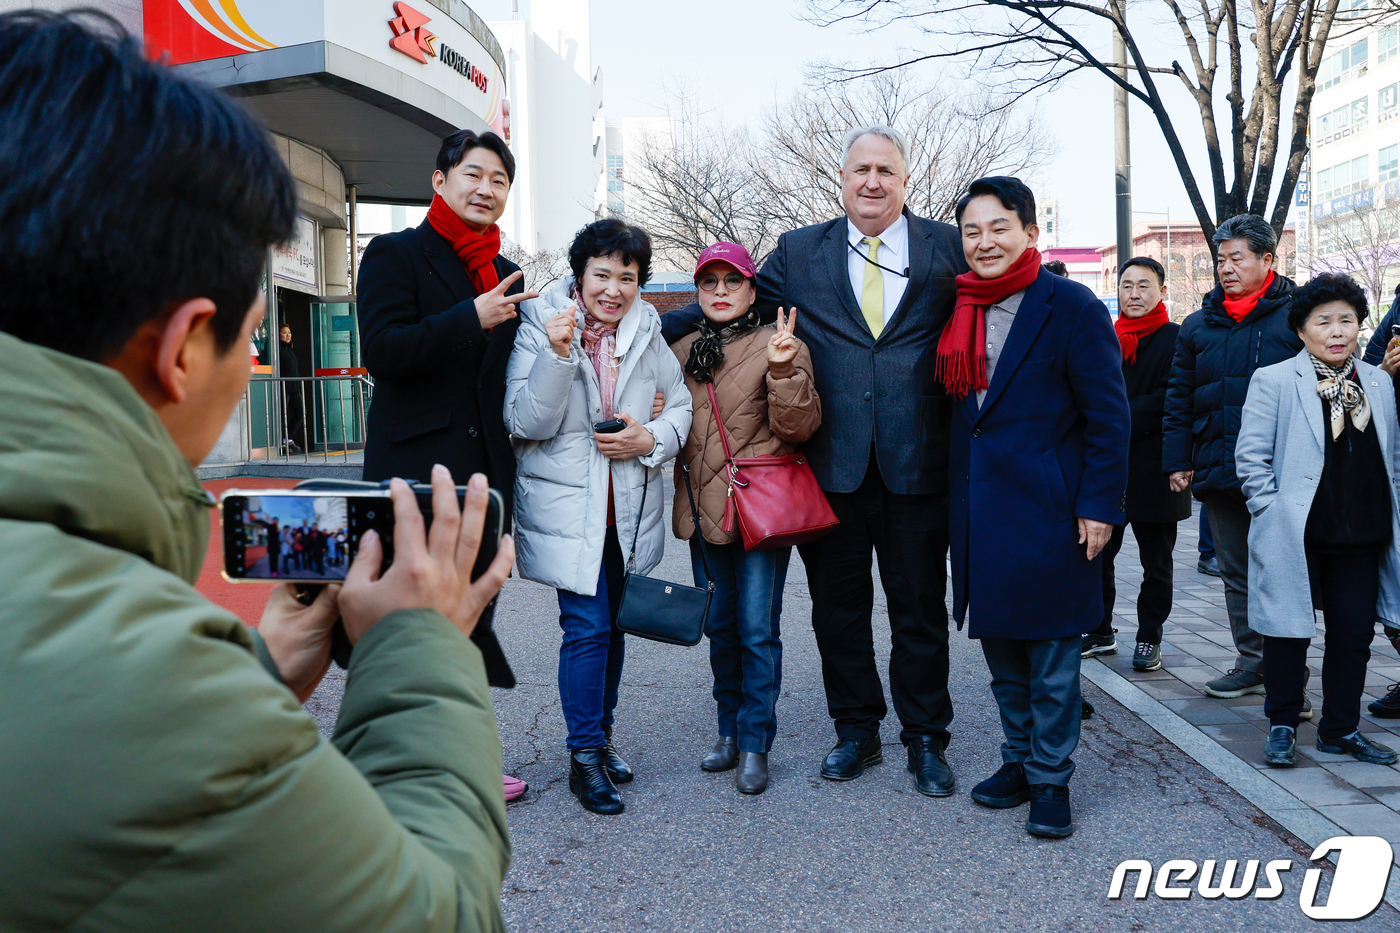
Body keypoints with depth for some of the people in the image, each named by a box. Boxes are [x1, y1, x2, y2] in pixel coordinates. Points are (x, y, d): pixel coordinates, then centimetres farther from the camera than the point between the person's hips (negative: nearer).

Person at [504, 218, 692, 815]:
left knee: (613, 624, 14)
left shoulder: (647, 331, 3)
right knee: (587, 626, -8)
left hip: (630, 505, 4)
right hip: (567, 504, -4)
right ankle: (585, 757, 7)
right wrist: (558, 355, -27)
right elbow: (525, 424, -14)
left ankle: (601, 736, 32)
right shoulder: (539, 326, -8)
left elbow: (682, 404, 9)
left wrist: (651, 439, -11)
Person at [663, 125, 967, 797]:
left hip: (917, 464, -1)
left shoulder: (950, 248, 6)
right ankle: (856, 732, 29)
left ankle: (925, 740, 25)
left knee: (919, 609, 9)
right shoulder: (799, 252, 8)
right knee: (838, 607, 11)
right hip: (833, 463, 1)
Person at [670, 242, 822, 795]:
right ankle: (730, 731, 28)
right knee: (720, 626, 14)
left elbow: (798, 427, -13)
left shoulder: (778, 344, -4)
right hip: (705, 508, 5)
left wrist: (784, 369, -24)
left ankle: (755, 745, 11)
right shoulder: (681, 353, 11)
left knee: (758, 630, -2)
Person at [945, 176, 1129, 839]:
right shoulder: (960, 311, 9)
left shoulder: (1070, 306, -7)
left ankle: (1051, 781, 19)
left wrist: (1100, 505, -13)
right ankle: (1018, 761, 32)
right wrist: (957, 498, 10)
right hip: (980, 511, 6)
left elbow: (1108, 414, -9)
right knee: (999, 646, 16)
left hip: (1046, 508, -6)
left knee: (1051, 654, 5)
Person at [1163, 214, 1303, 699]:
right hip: (1218, 472, 5)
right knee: (1237, 573, 12)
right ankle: (1251, 664, 22)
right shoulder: (1198, 326, 11)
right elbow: (1178, 398, 13)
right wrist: (1177, 459, 6)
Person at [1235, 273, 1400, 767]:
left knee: (1354, 634, 10)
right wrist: (1274, 514, -10)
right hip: (1296, 537, -4)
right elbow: (1251, 456, -5)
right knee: (1289, 631, 3)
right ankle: (1282, 725, 19)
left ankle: (1341, 729, 24)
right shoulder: (1273, 381, -3)